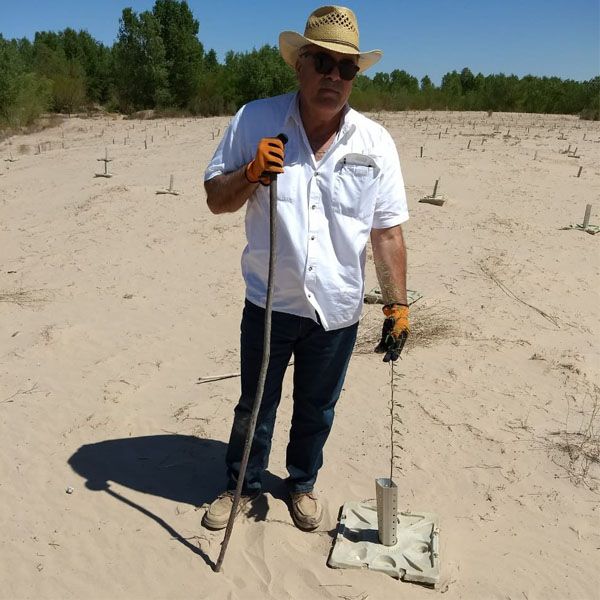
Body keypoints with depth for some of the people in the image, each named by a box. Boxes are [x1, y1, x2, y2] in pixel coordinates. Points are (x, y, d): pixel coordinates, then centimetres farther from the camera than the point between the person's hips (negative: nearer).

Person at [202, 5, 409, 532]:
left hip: (337, 310, 1)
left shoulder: (376, 143, -2)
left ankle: (303, 483, 45)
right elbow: (216, 200, 1)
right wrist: (250, 173, -19)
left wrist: (397, 305, -2)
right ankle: (244, 485, 42)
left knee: (317, 410, 19)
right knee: (255, 405, 17)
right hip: (269, 303, 0)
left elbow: (387, 231, -1)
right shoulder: (255, 121, -5)